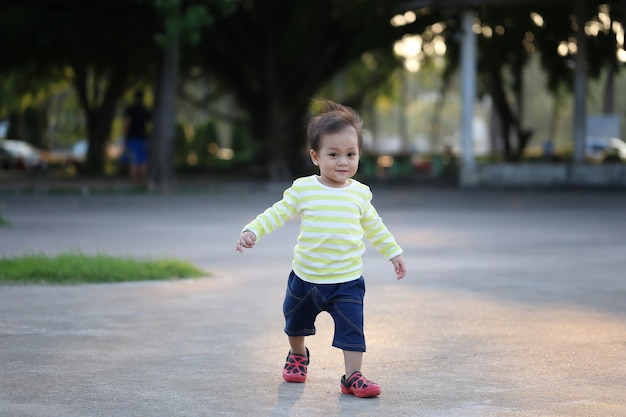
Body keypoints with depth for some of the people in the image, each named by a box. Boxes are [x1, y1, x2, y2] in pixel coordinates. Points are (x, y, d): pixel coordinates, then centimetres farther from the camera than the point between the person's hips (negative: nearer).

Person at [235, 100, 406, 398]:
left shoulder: (360, 194, -2)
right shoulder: (303, 189, -9)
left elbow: (374, 227, 13)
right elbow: (277, 214, -5)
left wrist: (393, 252, 17)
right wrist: (252, 231, -19)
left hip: (347, 281, -1)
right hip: (305, 276, 1)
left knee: (352, 327, -12)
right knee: (296, 322, 21)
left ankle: (352, 376, -3)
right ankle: (297, 356, 48)